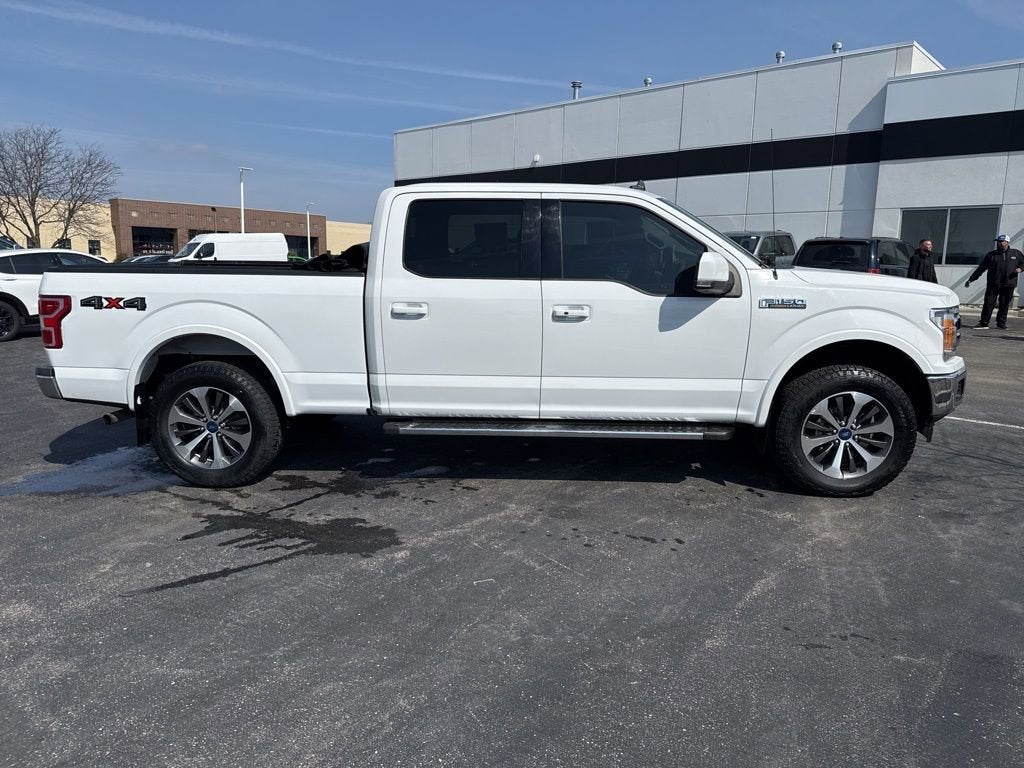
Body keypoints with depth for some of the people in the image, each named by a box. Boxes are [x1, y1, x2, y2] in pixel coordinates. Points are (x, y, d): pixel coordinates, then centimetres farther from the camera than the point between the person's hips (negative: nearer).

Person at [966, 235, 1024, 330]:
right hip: (993, 285, -1)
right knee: (989, 303, -5)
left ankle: (1001, 323, 15)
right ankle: (984, 323, -1)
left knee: (1004, 305, 5)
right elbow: (980, 268, 9)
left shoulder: (1016, 253, 10)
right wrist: (970, 279, 5)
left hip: (1008, 285, 1)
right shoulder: (991, 255, 8)